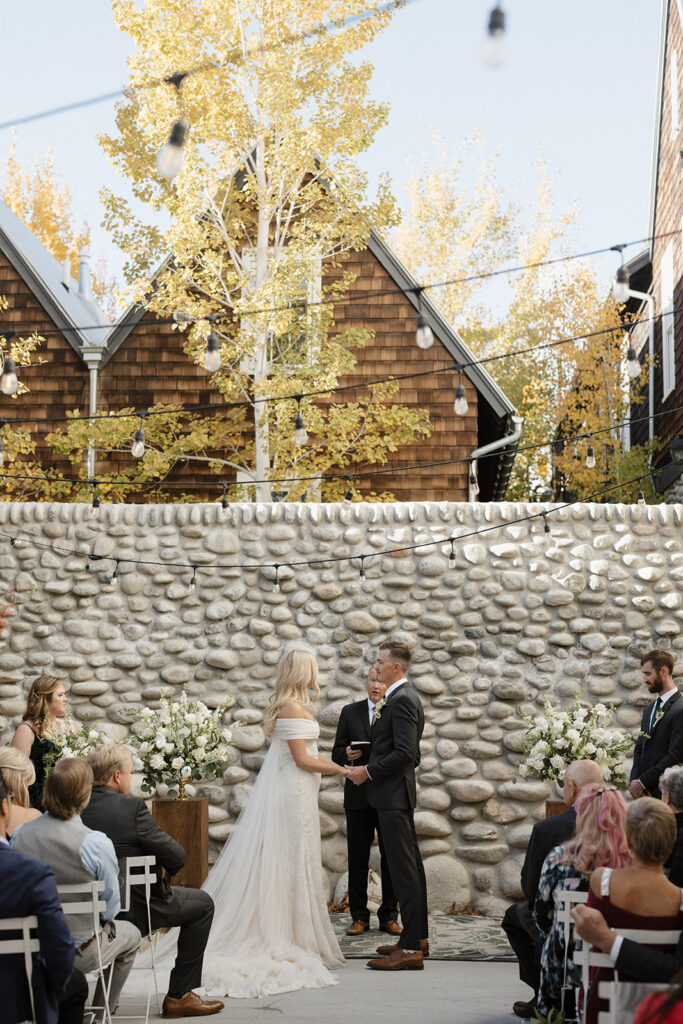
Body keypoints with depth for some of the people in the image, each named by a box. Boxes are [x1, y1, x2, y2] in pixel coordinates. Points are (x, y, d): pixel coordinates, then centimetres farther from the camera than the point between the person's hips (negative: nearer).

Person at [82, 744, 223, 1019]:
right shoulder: (131, 807, -18)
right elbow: (176, 857, -14)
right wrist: (163, 870, 9)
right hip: (131, 908, -7)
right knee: (203, 905, 15)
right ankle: (179, 995, 14)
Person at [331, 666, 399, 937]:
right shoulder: (350, 712, 7)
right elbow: (337, 753, 6)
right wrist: (347, 754, -16)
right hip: (359, 796, 1)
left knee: (391, 858, 4)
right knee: (357, 858, 5)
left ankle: (388, 916, 13)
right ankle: (359, 917, 13)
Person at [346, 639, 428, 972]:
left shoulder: (402, 700, -16)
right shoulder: (400, 697, 16)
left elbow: (404, 753, -24)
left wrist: (368, 771, -16)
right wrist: (366, 766, 13)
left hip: (393, 794, -11)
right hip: (395, 793, 11)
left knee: (404, 869, -10)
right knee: (410, 866, 15)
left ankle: (410, 949, -9)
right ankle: (418, 937, 22)